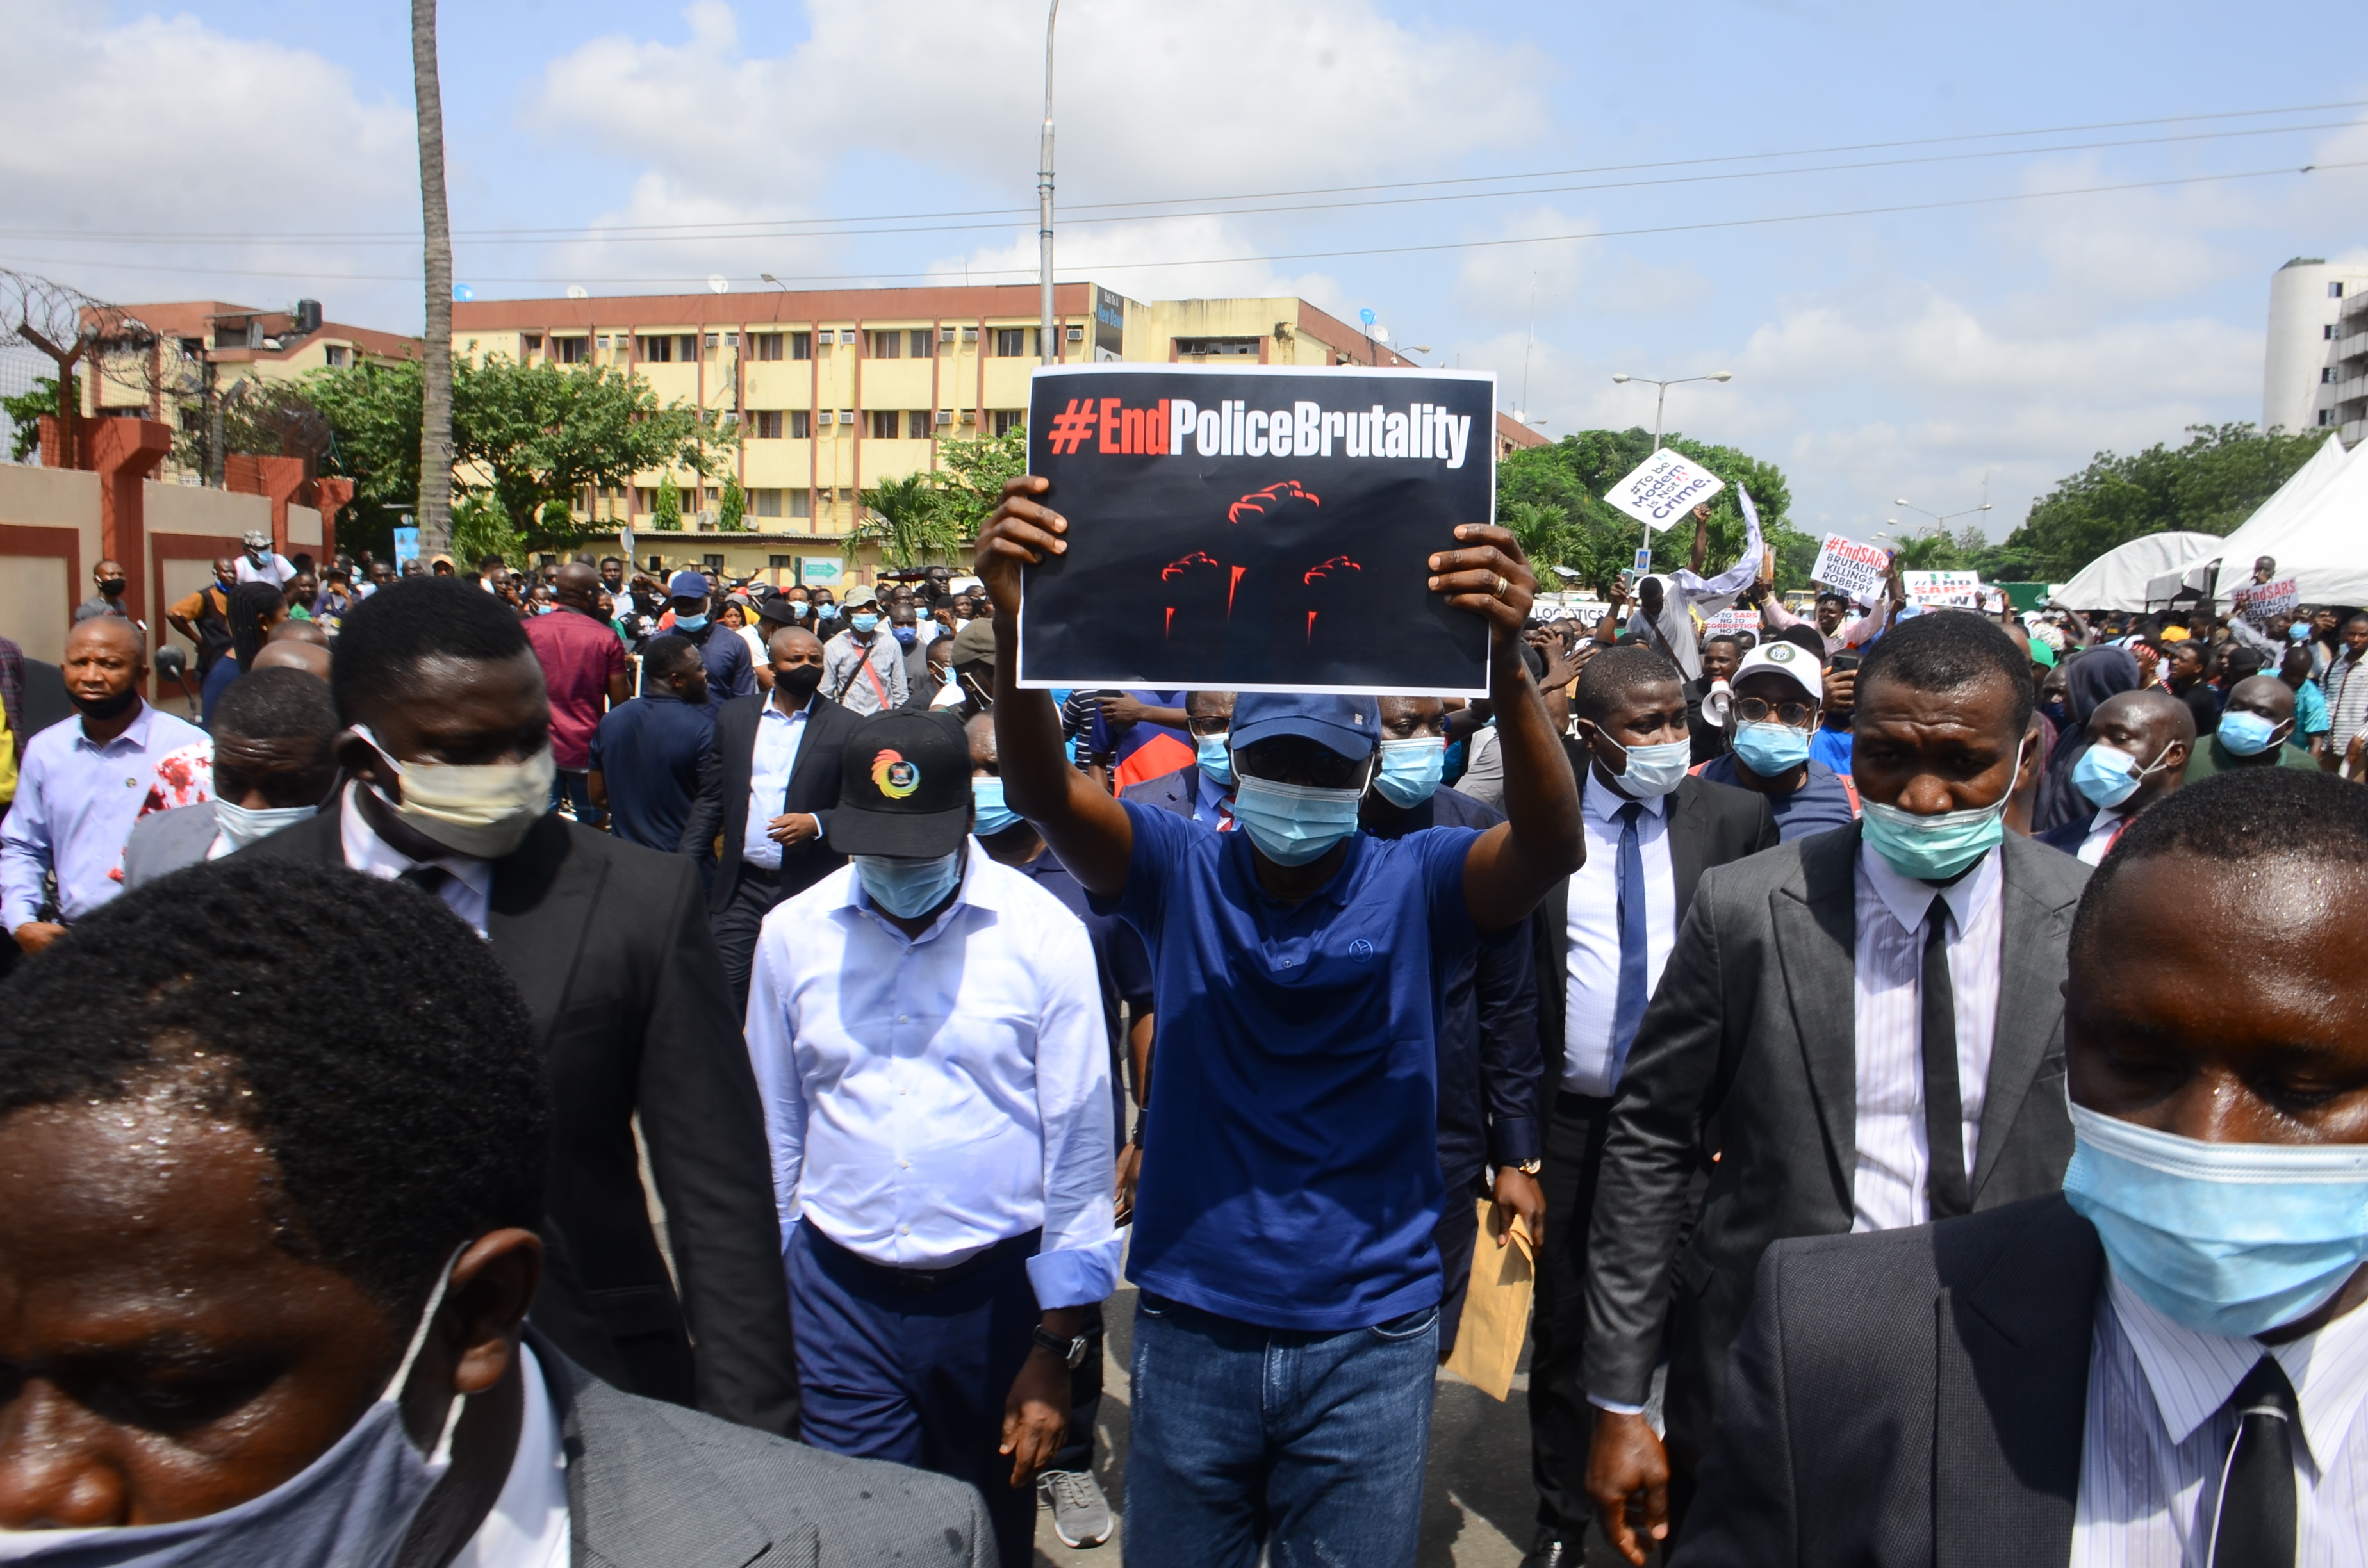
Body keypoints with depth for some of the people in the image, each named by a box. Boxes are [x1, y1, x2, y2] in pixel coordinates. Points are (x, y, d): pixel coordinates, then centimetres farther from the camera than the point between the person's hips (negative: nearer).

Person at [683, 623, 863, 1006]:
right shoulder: (734, 715, 9)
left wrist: (816, 824, -17)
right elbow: (710, 799, 12)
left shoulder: (845, 727, -1)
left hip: (810, 890, -2)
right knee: (725, 994, 0)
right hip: (742, 888, 2)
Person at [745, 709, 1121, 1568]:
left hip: (998, 1295, -1)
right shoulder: (793, 931, -1)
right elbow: (772, 1133, 9)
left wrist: (1055, 1350, -4)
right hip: (838, 1297, 1)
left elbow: (1079, 1144, -5)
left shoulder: (1044, 933, -8)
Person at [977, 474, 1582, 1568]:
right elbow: (1040, 791, -19)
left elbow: (1549, 847, -26)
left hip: (1369, 1338, -1)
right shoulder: (1178, 872, -5)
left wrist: (1504, 663, -43)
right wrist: (1015, 621, -37)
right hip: (1193, 1327, 1)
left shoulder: (1415, 885, -8)